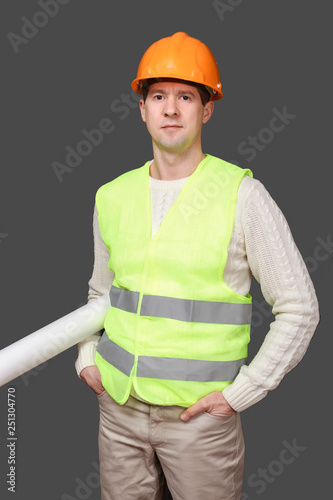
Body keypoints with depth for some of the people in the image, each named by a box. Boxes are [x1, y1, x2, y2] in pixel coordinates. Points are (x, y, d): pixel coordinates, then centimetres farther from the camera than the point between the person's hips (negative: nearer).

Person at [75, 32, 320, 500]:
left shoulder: (242, 195, -10)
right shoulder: (112, 196, 4)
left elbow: (299, 308, -8)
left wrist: (239, 393, -10)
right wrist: (87, 357, 7)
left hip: (200, 410, -4)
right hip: (120, 405, 4)